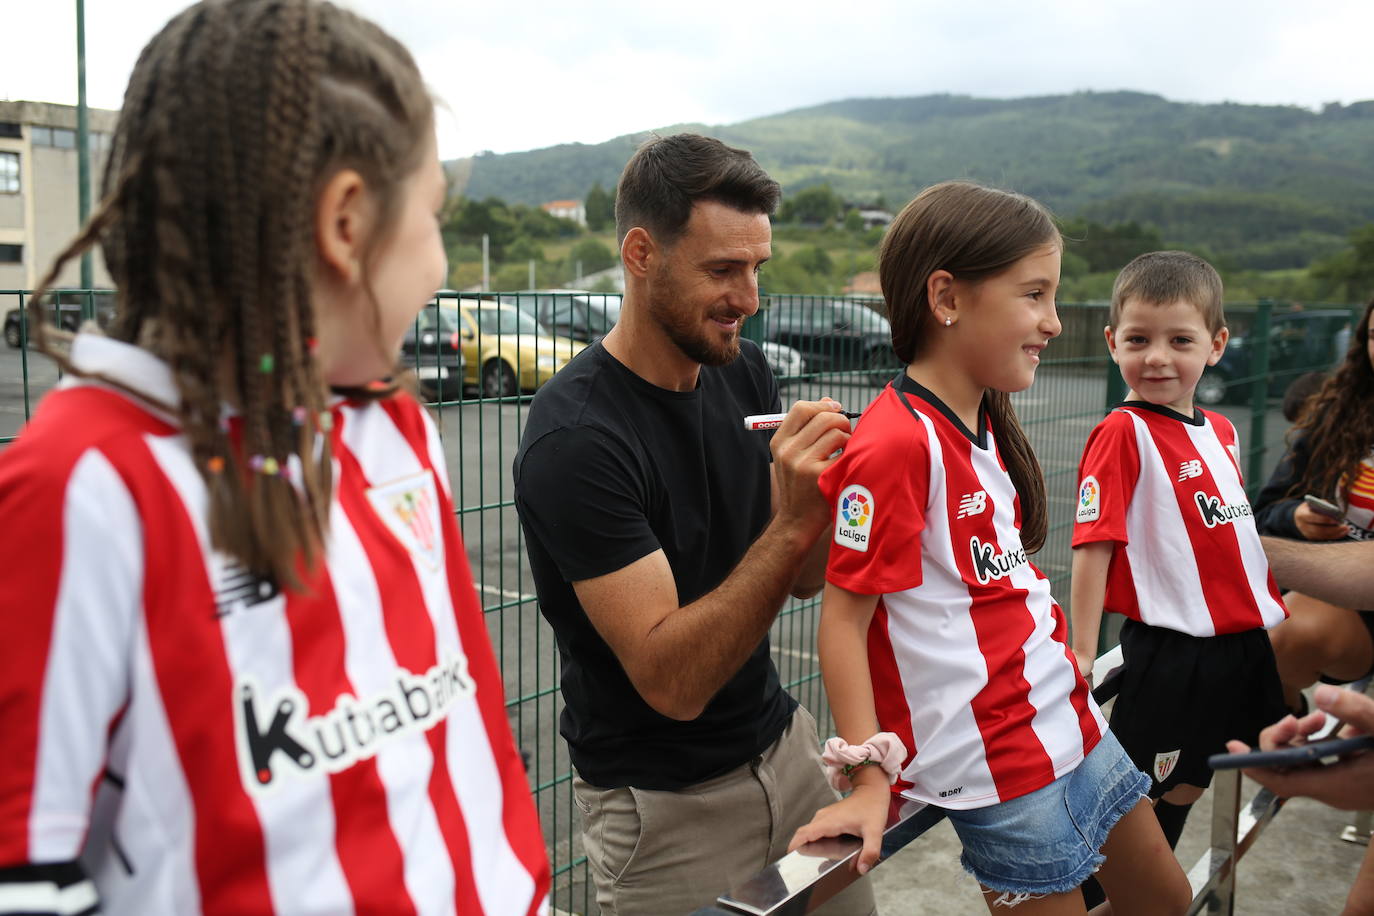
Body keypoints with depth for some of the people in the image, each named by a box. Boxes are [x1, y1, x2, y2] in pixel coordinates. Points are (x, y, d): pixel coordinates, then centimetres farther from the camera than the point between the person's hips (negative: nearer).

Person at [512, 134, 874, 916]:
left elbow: (800, 580, 2)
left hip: (782, 743, 6)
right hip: (666, 806, -6)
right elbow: (671, 681, -25)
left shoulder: (744, 371, -3)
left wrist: (824, 496, -19)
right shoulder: (575, 438, -24)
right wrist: (790, 524, -33)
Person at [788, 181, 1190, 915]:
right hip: (999, 765, -9)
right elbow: (843, 618, -22)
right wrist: (870, 781, -21)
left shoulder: (984, 422, 6)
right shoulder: (896, 443, -23)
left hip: (1070, 722, 9)